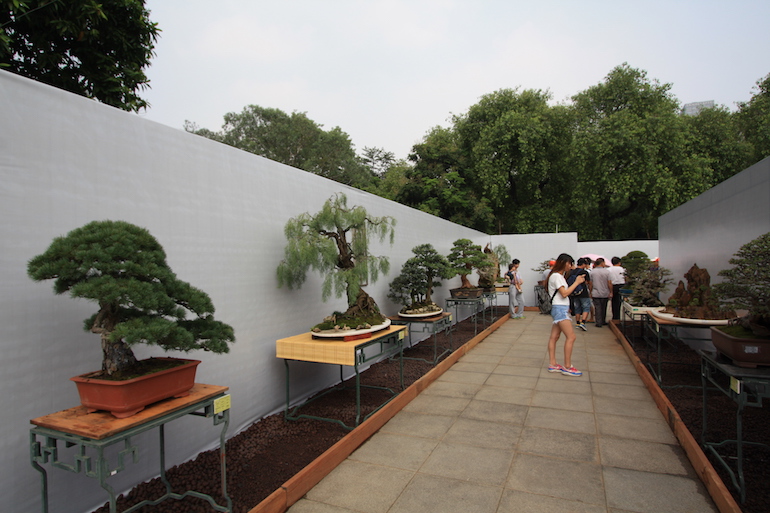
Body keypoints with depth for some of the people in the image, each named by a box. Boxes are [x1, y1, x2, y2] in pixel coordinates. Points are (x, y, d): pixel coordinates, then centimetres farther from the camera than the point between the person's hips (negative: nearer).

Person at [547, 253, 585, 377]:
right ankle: (567, 367, -5)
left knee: (554, 337, 9)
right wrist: (577, 282, -12)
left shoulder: (560, 276, 19)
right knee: (571, 337, -11)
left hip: (562, 309, 10)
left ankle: (552, 364, 12)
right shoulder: (556, 276, -12)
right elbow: (564, 293, -18)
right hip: (560, 309, -10)